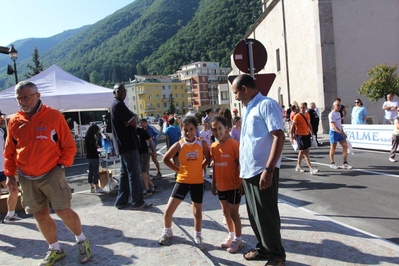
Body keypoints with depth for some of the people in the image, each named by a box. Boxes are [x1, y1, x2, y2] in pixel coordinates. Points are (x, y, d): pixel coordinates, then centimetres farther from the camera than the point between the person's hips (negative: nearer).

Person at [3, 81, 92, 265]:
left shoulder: (54, 116, -7)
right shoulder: (14, 122, 4)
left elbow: (69, 146, -3)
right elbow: (9, 152, 12)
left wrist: (61, 166, -9)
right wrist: (10, 174, 7)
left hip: (51, 174, -4)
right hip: (26, 178, 4)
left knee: (63, 211, -4)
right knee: (40, 215, 10)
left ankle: (82, 241, 20)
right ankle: (55, 249, 28)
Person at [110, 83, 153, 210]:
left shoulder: (116, 105, 20)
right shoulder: (119, 105, -13)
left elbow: (131, 118, 16)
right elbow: (133, 122, -18)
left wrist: (133, 117, -5)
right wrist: (133, 118, 3)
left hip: (123, 145, 10)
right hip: (128, 145, -10)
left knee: (125, 173, 13)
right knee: (134, 174, -5)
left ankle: (121, 201, 18)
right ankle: (138, 202, 1)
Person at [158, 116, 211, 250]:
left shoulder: (202, 144, -7)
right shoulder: (179, 145, -9)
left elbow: (208, 158, 9)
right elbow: (165, 159, 1)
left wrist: (199, 168, -2)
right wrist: (178, 169, -3)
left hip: (197, 181, 0)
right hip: (182, 181, 0)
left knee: (197, 211, 13)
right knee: (168, 210, -1)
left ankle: (197, 236, 35)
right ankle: (167, 232, 28)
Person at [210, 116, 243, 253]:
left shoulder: (234, 144, -16)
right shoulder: (213, 146, 2)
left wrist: (242, 183, -14)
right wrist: (213, 184, 12)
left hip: (234, 185, -6)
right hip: (221, 185, 6)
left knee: (233, 213, 4)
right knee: (226, 211, 17)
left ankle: (238, 239, 20)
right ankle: (231, 235, 35)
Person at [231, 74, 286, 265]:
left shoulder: (266, 104, -10)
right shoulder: (250, 109, 17)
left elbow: (279, 137, -18)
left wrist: (269, 169, -23)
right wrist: (242, 167, 20)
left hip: (262, 171, -9)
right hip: (248, 171, 9)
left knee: (267, 215, 3)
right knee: (254, 214, 17)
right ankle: (263, 248, 33)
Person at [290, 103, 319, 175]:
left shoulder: (307, 115, 8)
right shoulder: (297, 116, -13)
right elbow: (292, 127, -14)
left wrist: (311, 132, 15)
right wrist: (291, 137, -19)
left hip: (307, 135, 8)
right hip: (300, 136, -7)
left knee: (302, 151, 16)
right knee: (306, 152, -9)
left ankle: (298, 166, 29)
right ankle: (311, 168, -9)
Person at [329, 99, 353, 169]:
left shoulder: (338, 113, 13)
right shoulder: (332, 114, -14)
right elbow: (333, 125, -23)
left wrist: (342, 132, 17)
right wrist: (340, 132, -30)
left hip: (340, 132, 8)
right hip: (334, 132, -8)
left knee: (345, 146, 2)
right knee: (333, 148, 3)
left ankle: (345, 163, 8)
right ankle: (332, 163, 15)